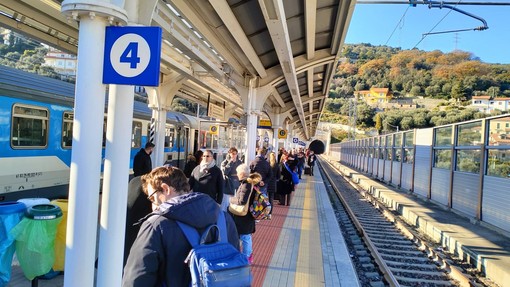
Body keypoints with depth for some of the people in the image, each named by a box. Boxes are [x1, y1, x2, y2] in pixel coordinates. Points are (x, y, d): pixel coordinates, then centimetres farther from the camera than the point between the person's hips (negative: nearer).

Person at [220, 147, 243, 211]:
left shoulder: (240, 163, 8)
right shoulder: (225, 162, -2)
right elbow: (224, 172, -19)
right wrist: (231, 162, -16)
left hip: (237, 188, 3)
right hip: (227, 188, -3)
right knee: (224, 206, 0)